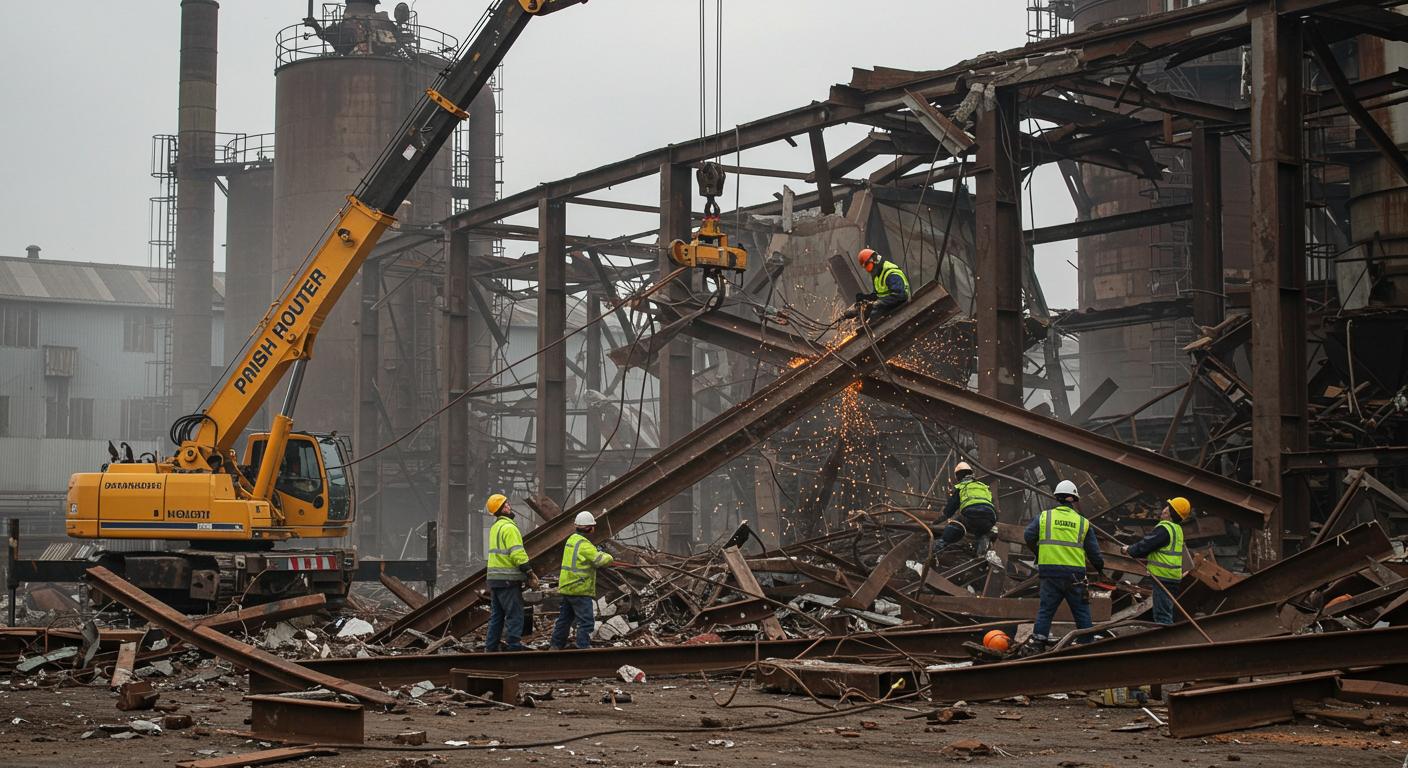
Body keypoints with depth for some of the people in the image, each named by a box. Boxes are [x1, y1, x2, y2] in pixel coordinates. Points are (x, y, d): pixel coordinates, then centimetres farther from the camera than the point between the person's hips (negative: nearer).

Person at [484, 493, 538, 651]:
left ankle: (491, 648, 16)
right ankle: (514, 647, -8)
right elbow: (518, 554, -20)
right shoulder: (509, 527, -13)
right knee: (515, 615, -6)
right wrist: (530, 574, -14)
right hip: (508, 579, -9)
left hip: (494, 579, 9)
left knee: (496, 615, 14)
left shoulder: (495, 527, 18)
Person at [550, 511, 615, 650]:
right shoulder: (584, 544, -17)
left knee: (565, 618, 17)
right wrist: (608, 557, 1)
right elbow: (599, 560, -19)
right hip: (580, 589, -10)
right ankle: (584, 647, -8)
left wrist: (598, 553, 5)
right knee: (586, 621, -6)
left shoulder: (572, 539, 12)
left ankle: (556, 645, 23)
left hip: (567, 587, 10)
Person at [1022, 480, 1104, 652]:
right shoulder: (1083, 522, 5)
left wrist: (1039, 554, 15)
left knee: (1045, 611, 8)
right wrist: (1100, 566, 26)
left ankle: (1038, 644, 1)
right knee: (1082, 613, 8)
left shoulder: (1043, 517, 6)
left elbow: (1029, 536, -2)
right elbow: (1093, 551, 7)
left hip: (1049, 573, 1)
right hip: (1074, 575, -1)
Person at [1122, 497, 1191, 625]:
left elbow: (1144, 546, -16)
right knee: (1167, 613, 19)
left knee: (1162, 615, -9)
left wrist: (1129, 550, 1)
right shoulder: (1176, 529, 15)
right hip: (1172, 577, 10)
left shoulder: (1164, 529, -18)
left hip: (1163, 577, -10)